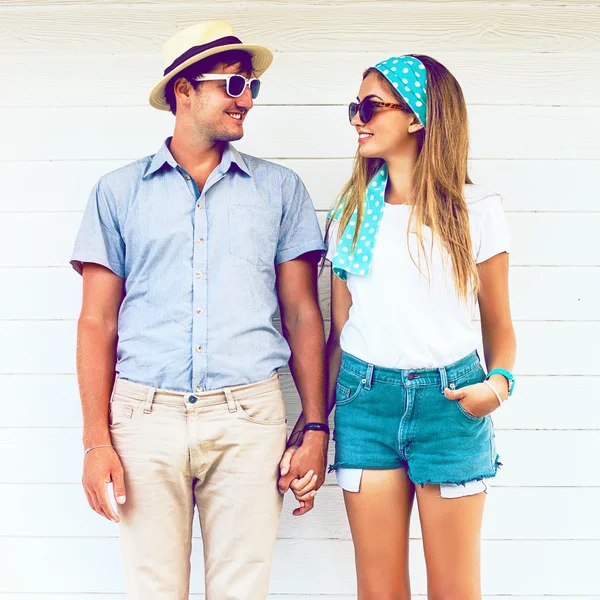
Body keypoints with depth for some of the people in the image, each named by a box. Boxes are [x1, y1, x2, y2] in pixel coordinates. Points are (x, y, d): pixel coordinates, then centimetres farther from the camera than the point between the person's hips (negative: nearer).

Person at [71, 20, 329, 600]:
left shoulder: (279, 188, 11)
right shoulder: (119, 192, 9)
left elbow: (302, 313, 9)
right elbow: (97, 322, 6)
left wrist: (316, 428, 3)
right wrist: (96, 442, -2)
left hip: (247, 418, 1)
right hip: (145, 414, 0)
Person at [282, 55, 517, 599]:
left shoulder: (477, 209, 0)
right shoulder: (353, 212, 8)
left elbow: (498, 326, 4)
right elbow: (339, 329, 9)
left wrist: (499, 382, -16)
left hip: (449, 401, -2)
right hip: (366, 398, 2)